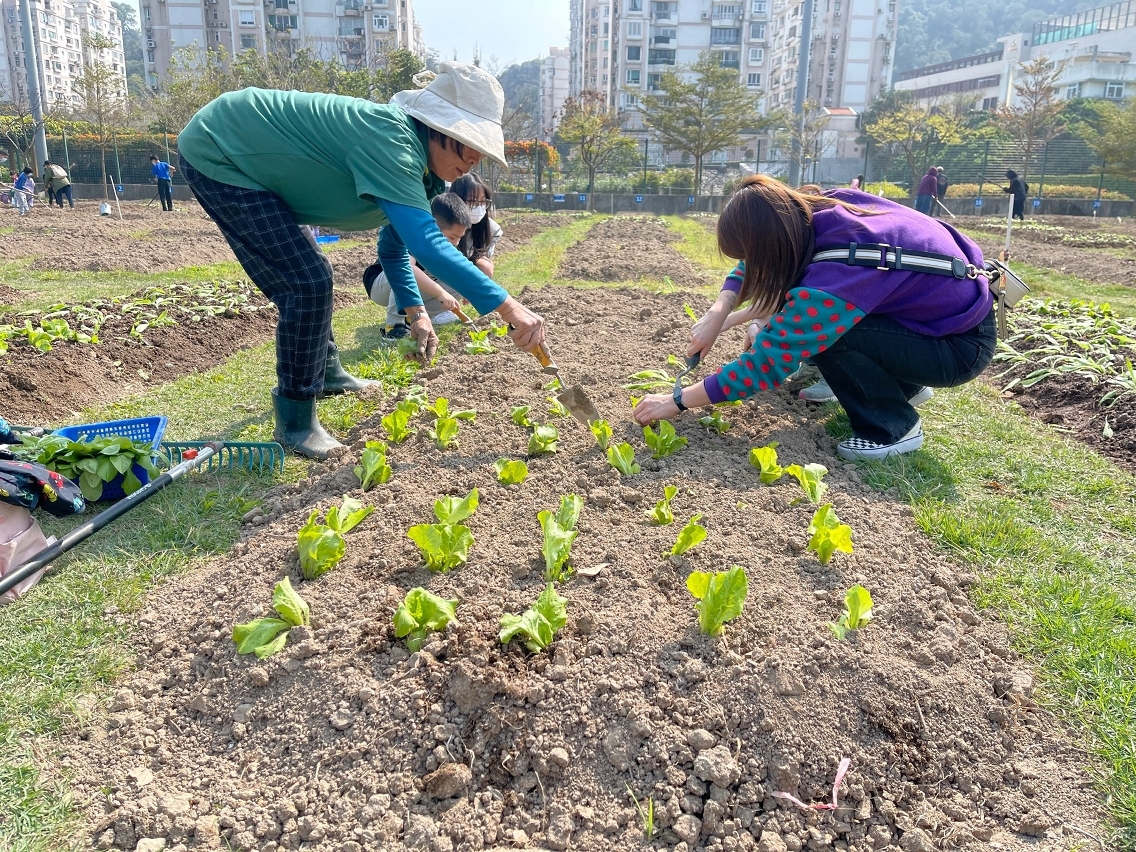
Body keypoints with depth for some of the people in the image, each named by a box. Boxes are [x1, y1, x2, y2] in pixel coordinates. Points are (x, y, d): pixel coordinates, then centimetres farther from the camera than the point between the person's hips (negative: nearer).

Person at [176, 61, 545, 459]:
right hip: (214, 154, -10)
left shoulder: (409, 158, 0)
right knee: (308, 283, -17)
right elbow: (426, 244, -42)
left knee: (309, 275, 19)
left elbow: (394, 246, 14)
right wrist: (508, 307, -43)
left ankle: (324, 372, 41)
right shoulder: (390, 140, -31)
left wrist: (415, 311, 6)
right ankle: (295, 423, -4)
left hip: (244, 156, 10)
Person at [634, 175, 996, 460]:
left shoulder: (834, 278, -34)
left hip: (962, 348, -8)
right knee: (800, 322, 5)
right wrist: (719, 313, -10)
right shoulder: (823, 208, -13)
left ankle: (893, 427, -5)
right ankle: (903, 384, 19)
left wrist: (678, 401, -21)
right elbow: (758, 257, 4)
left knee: (817, 329, -24)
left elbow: (767, 363, -29)